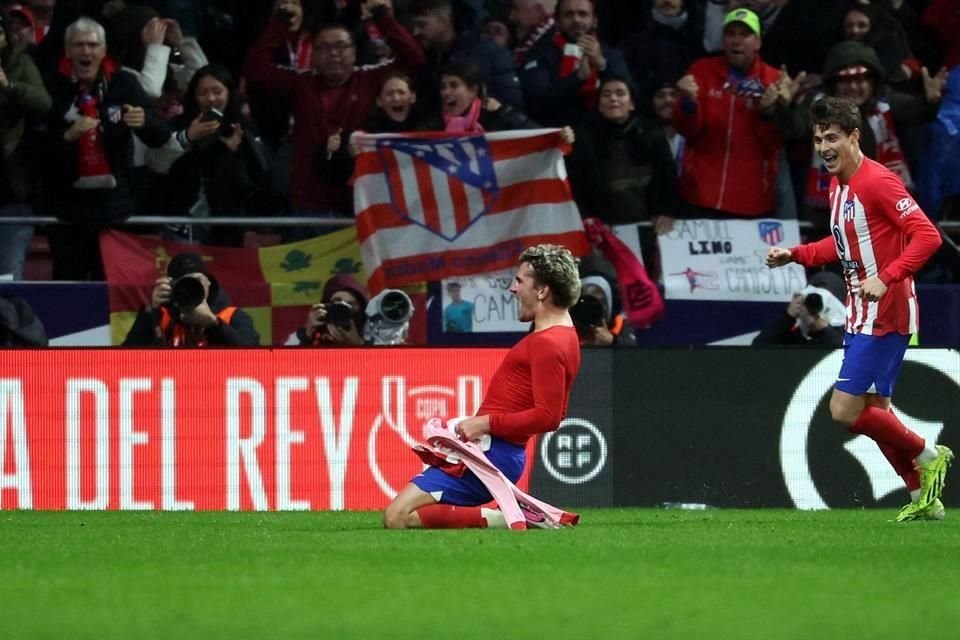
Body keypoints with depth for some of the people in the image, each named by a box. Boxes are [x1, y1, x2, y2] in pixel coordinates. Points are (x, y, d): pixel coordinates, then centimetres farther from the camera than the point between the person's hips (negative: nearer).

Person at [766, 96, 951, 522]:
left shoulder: (877, 182, -18)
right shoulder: (837, 184, 11)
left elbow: (927, 235, -22)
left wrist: (886, 279, -30)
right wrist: (796, 255, 14)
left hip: (885, 315, -9)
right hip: (861, 315, 9)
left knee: (845, 411, -12)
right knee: (873, 413, 12)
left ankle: (928, 455, 6)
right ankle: (923, 498, 22)